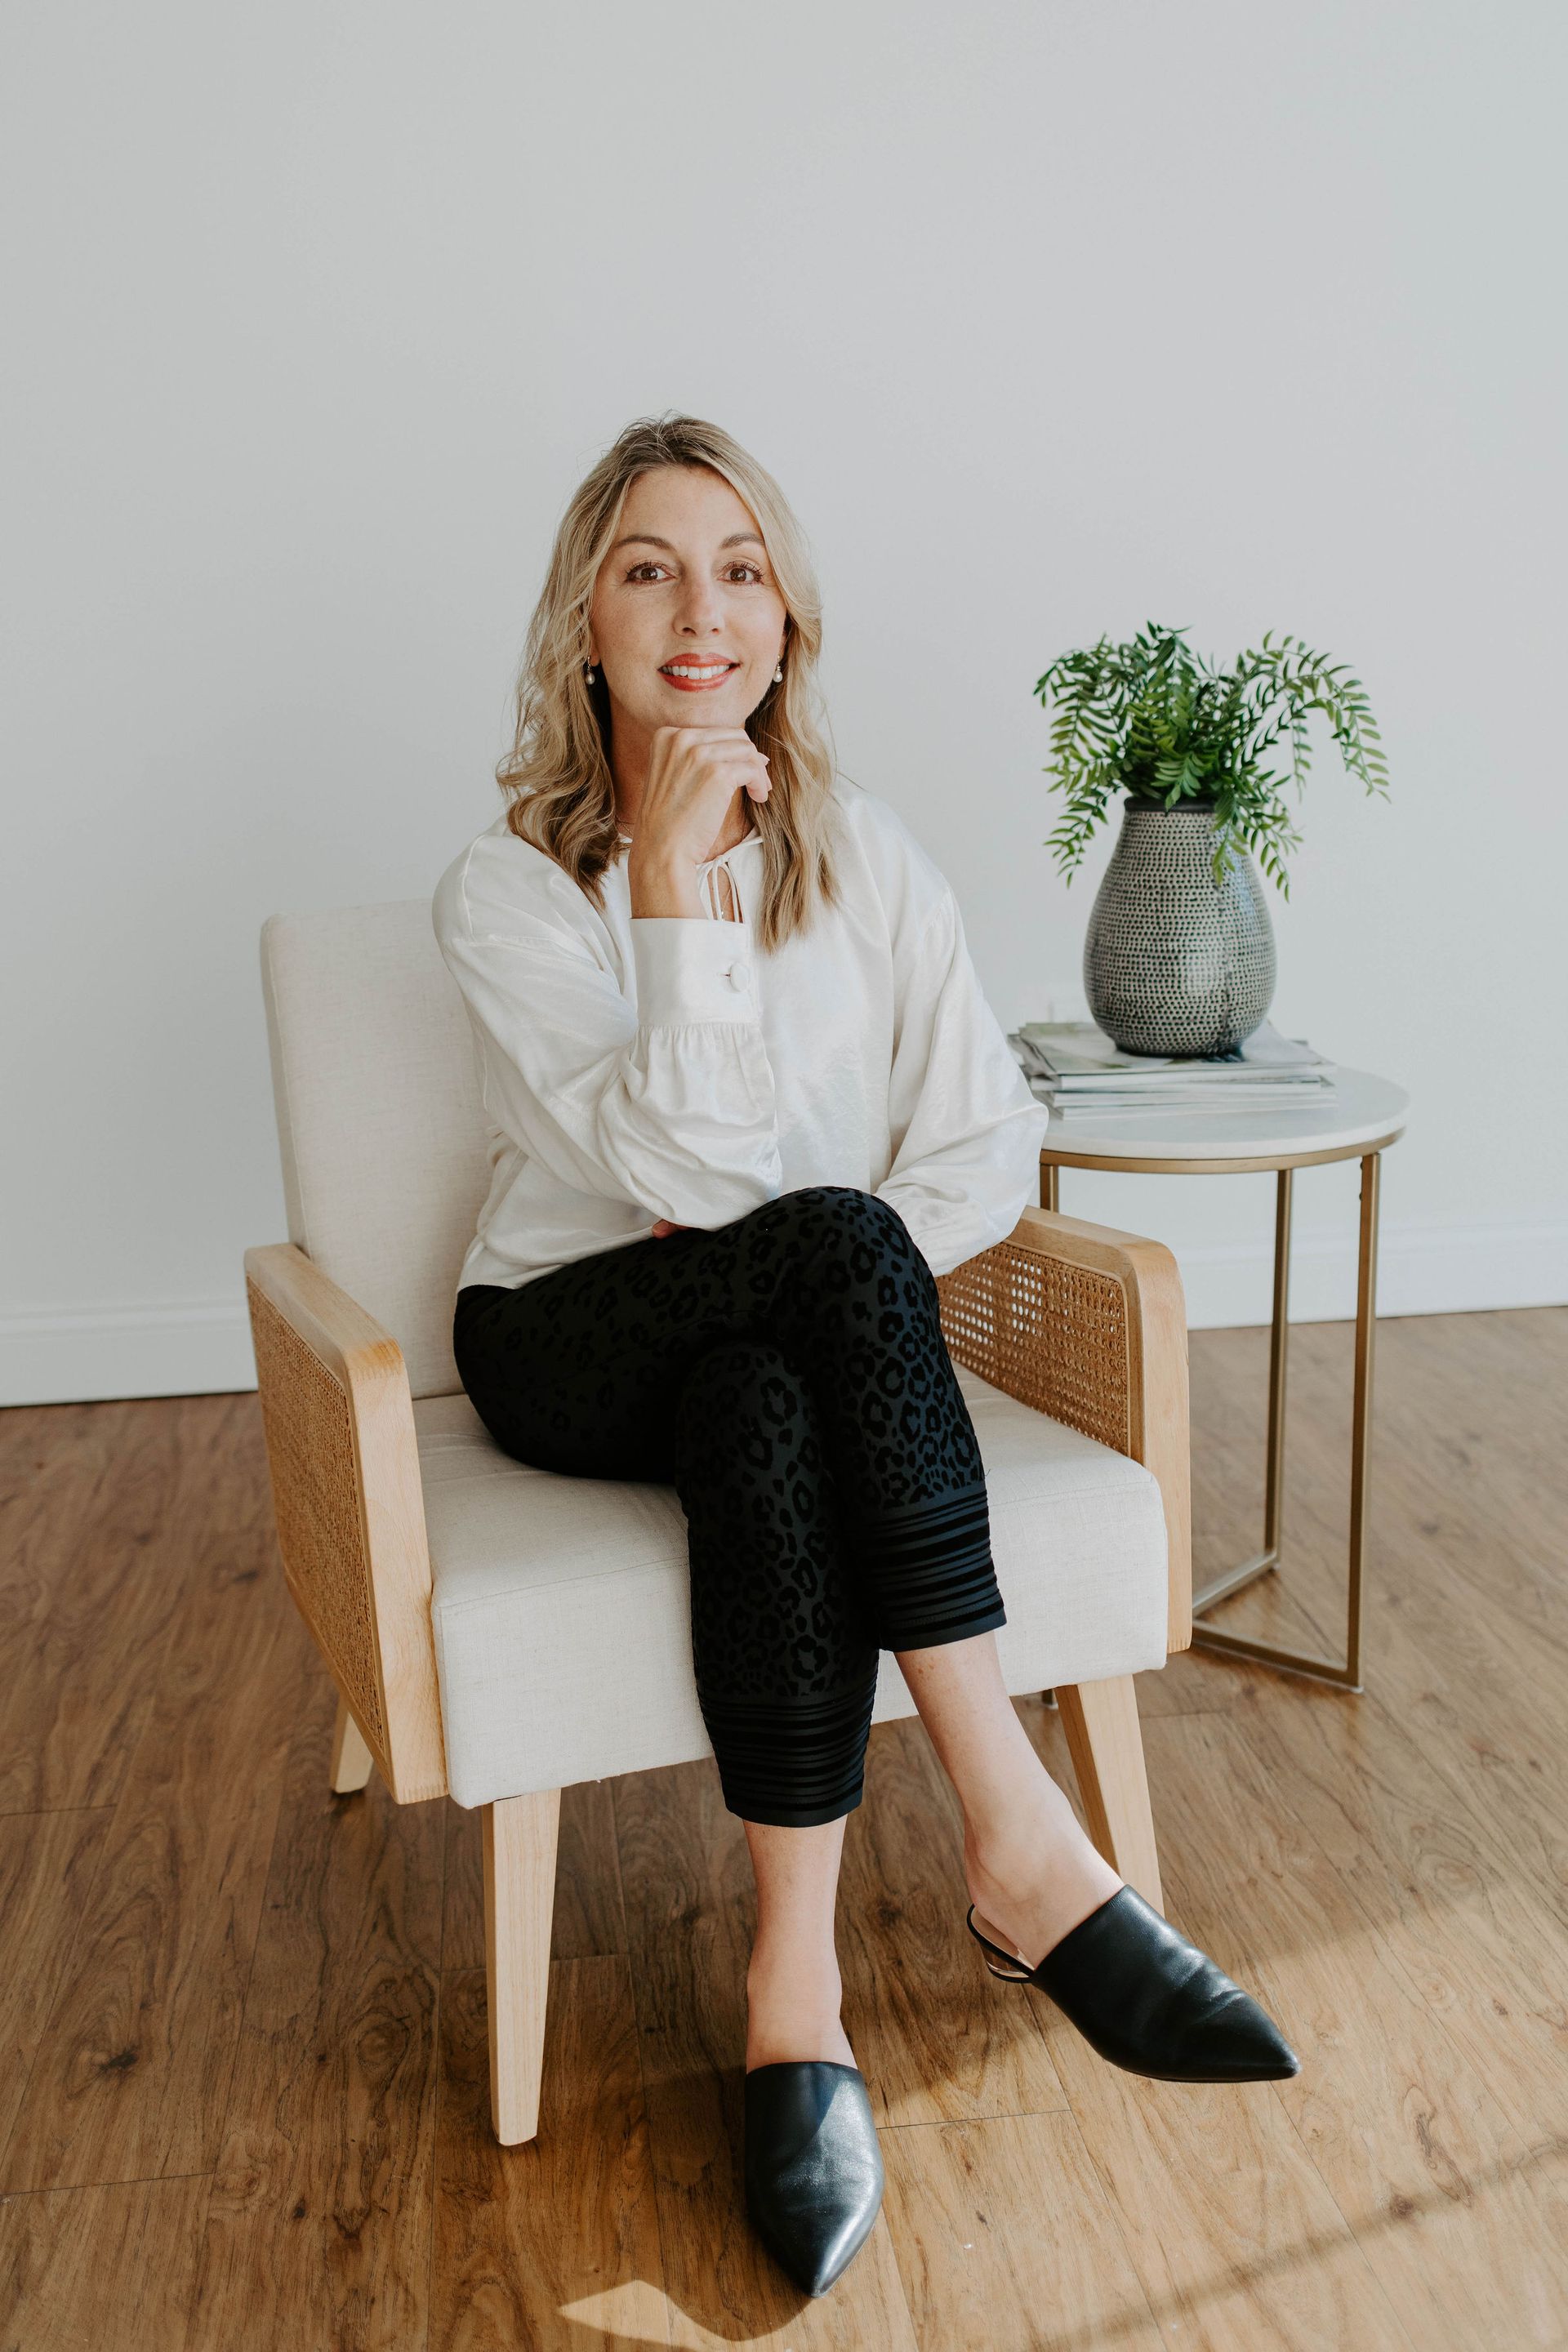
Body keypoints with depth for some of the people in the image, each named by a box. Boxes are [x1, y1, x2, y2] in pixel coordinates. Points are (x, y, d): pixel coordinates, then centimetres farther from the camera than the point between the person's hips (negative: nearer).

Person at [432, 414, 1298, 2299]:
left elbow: (990, 1148, -2)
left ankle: (795, 1983, -26)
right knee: (832, 1240, -34)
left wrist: (827, 1278, -17)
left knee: (772, 1425, -36)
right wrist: (681, 876, -23)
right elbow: (692, 1167, -21)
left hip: (780, 1343, 2)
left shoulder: (863, 852, 2)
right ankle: (1018, 1843, -31)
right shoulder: (505, 885, -9)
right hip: (571, 1345, -2)